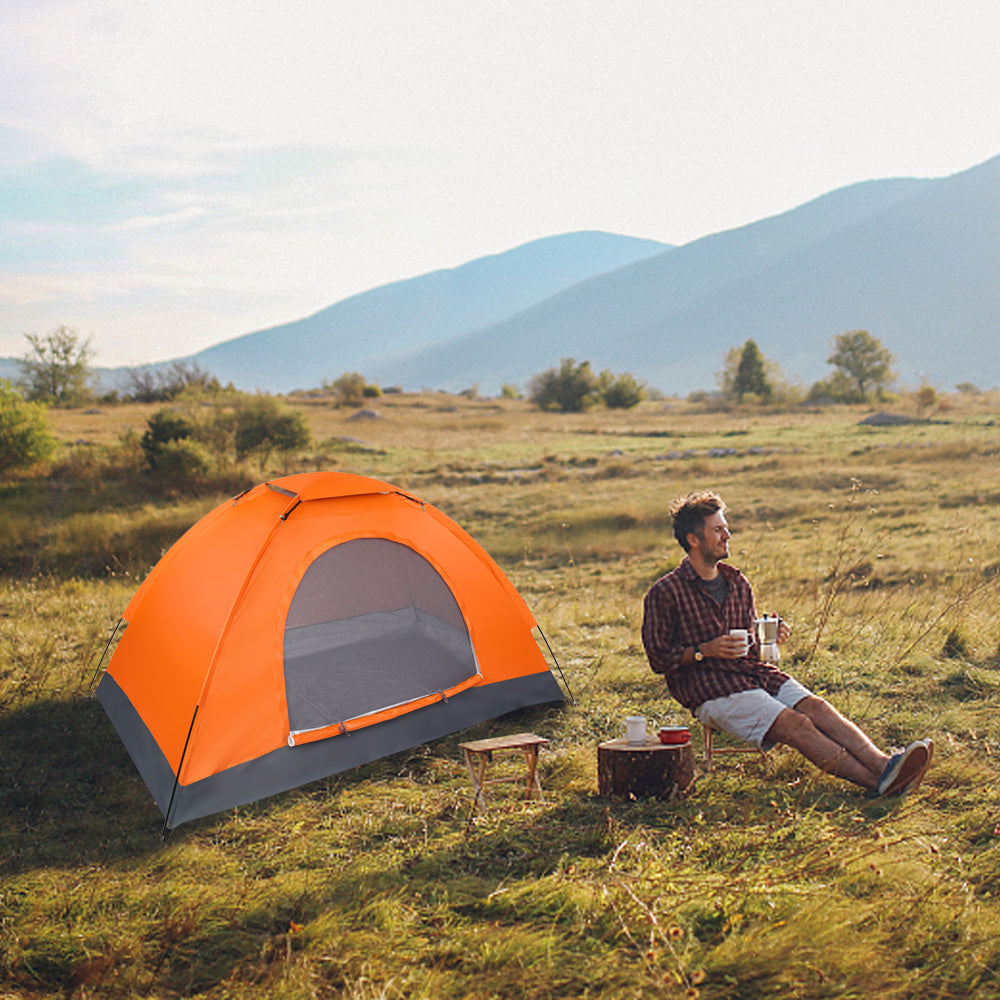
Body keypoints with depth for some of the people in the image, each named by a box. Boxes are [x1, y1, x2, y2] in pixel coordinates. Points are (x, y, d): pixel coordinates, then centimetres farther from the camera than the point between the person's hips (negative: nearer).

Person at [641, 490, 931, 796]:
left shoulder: (737, 583, 17)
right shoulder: (666, 592, -3)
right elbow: (658, 659, -4)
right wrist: (704, 650, -16)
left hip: (752, 671, 6)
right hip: (708, 689, -6)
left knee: (816, 707, -20)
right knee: (794, 723, -24)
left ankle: (883, 764, -35)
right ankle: (877, 782, -35)